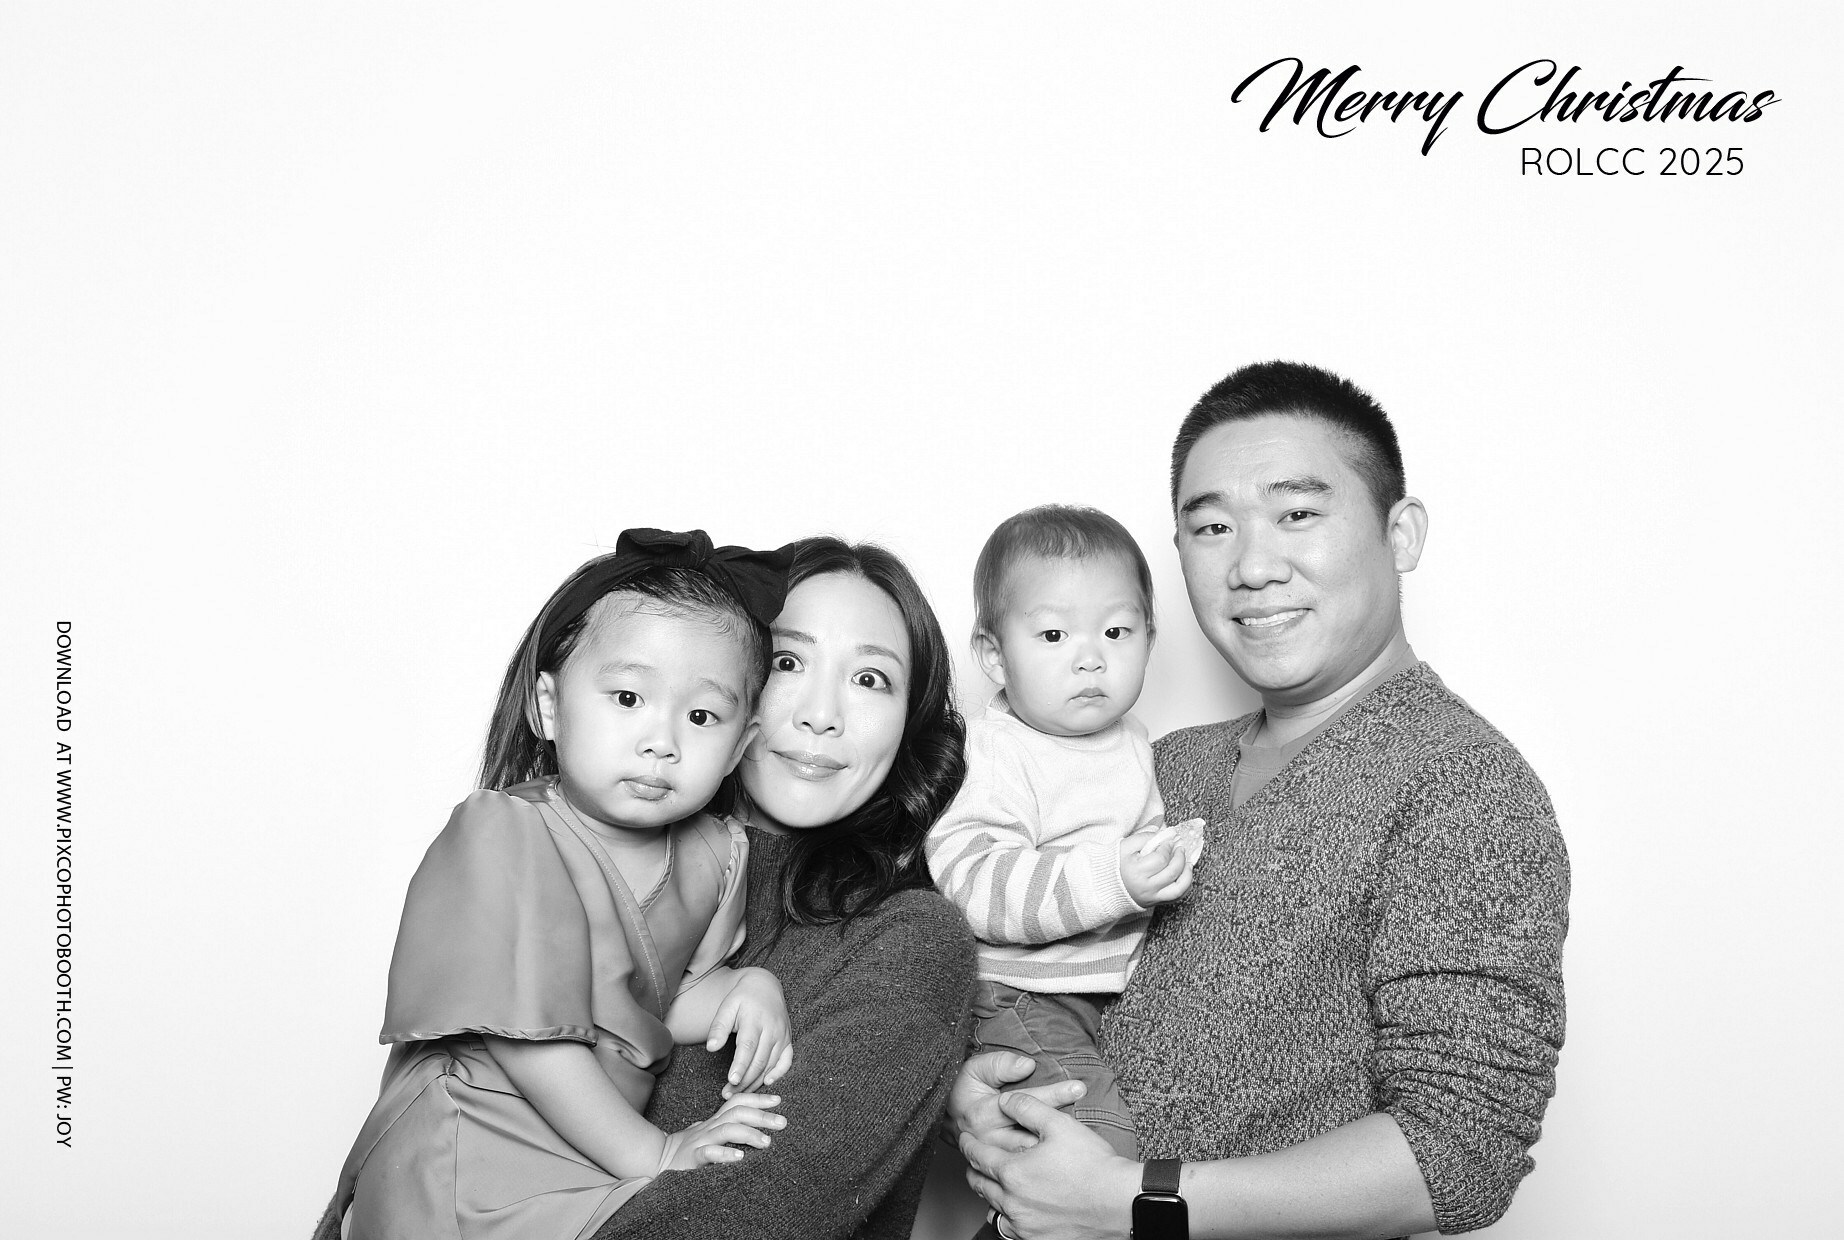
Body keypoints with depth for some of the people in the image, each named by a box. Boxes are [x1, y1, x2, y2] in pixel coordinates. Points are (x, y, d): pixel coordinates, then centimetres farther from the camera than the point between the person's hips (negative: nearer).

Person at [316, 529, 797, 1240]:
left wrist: (747, 988, -13)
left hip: (598, 1144, 8)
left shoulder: (714, 855, 1)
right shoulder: (504, 836, -18)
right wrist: (651, 1155, -16)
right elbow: (528, 1036, -19)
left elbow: (668, 1003, 7)